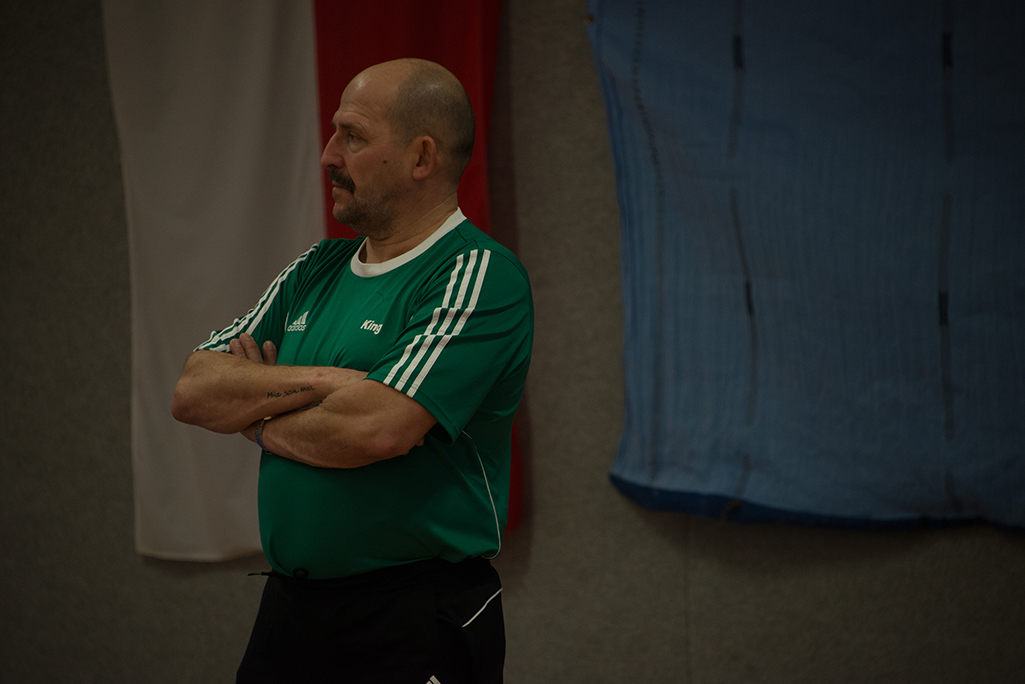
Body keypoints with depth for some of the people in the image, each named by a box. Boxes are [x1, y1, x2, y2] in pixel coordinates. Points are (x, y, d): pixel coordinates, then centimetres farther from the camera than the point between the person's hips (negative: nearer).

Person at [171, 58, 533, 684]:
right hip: (288, 611, 7)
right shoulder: (316, 271, 12)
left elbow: (377, 429, -23)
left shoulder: (482, 276, -11)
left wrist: (260, 416, -5)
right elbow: (194, 392, 3)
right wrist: (319, 382, -13)